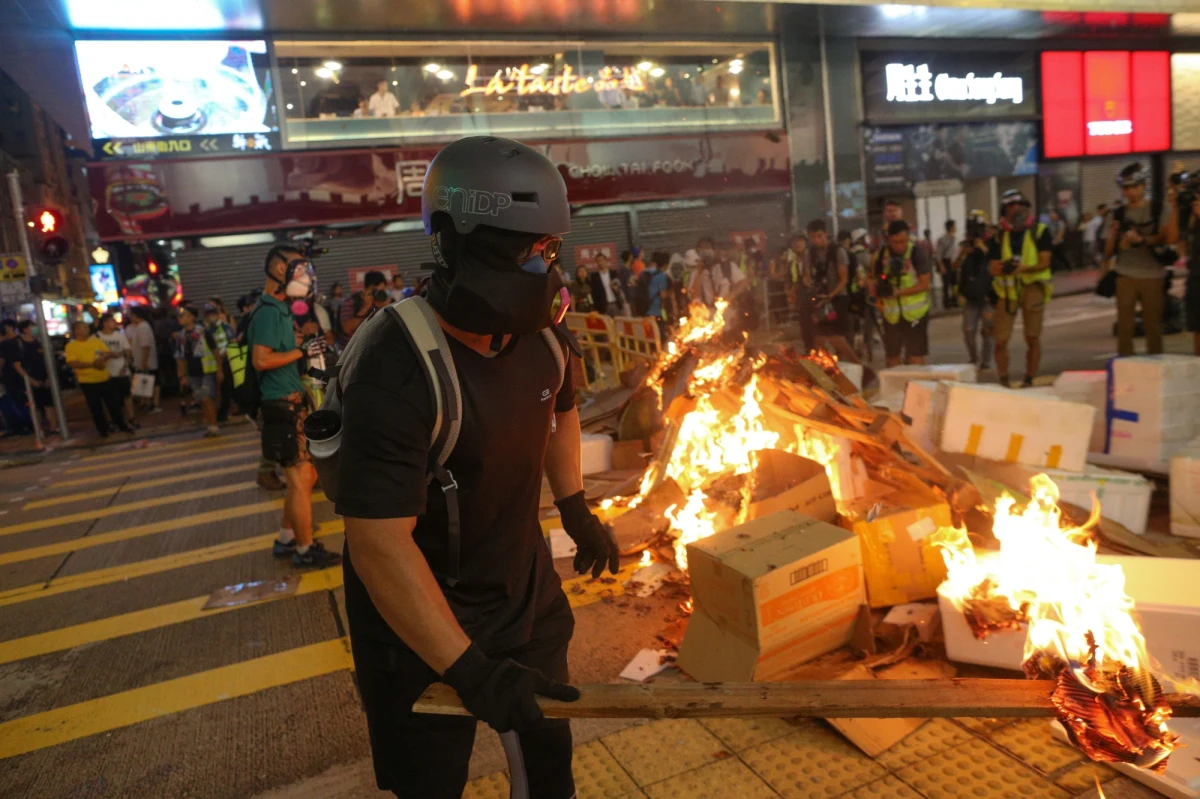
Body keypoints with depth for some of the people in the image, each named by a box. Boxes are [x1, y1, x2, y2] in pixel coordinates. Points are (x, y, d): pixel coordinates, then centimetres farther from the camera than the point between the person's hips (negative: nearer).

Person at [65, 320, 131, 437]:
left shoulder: (96, 341, 8)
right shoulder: (71, 346, -7)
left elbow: (108, 354, 9)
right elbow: (72, 364, -17)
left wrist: (103, 358, -15)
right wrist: (92, 364, -27)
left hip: (104, 379, 4)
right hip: (88, 382, -4)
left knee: (114, 403, 10)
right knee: (95, 408, 6)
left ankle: (122, 426, 24)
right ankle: (103, 430, 17)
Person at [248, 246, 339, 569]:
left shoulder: (281, 309, 14)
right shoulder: (269, 311, -16)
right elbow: (261, 360, -24)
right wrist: (302, 351, -20)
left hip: (293, 403, 10)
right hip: (283, 406, -10)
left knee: (303, 477, 17)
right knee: (300, 480, 0)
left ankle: (286, 539, 29)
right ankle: (305, 550, 12)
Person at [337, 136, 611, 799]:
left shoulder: (542, 335, -7)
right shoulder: (396, 371, -31)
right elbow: (379, 544, -32)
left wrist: (575, 507, 10)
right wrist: (469, 670, -32)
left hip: (526, 591, 6)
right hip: (424, 620, -6)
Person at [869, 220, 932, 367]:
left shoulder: (916, 253, -11)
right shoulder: (882, 254, 1)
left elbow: (924, 283, -14)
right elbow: (874, 278, 11)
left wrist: (898, 292, -25)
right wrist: (873, 286, -13)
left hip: (915, 313, -4)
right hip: (891, 314, 4)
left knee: (915, 357, -2)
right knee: (892, 356, 13)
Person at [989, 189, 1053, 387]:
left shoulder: (1040, 232, 0)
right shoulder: (1000, 237, 8)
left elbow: (1044, 263, -7)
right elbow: (993, 267, 3)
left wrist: (1022, 268, -25)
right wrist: (1004, 267, -20)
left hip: (1033, 287, -2)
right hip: (1008, 290, 2)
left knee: (1032, 338, 2)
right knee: (1001, 340, -4)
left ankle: (1028, 381, 13)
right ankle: (1003, 382, 10)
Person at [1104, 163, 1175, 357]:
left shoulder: (1161, 209, 7)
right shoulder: (1118, 214, 11)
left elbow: (1166, 237, -5)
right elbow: (1108, 252, 8)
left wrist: (1142, 239, -19)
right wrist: (1113, 236, -10)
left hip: (1153, 277, -1)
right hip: (1125, 276, 1)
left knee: (1153, 327, 1)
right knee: (1125, 327, -1)